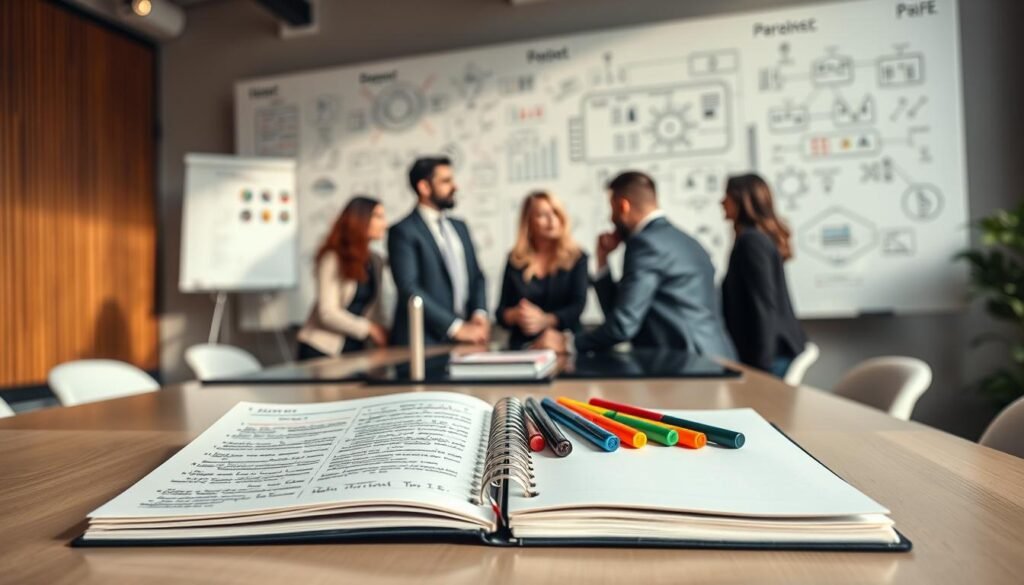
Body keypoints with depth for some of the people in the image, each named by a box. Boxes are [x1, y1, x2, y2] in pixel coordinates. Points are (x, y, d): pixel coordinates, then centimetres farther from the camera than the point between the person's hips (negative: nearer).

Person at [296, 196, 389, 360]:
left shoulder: (376, 261, 6)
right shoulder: (332, 259, -12)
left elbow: (374, 308, 7)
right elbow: (327, 313, -17)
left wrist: (381, 334, -10)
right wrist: (369, 329, -18)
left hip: (354, 349, 6)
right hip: (321, 349, -5)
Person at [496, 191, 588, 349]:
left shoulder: (577, 258, 5)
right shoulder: (515, 259, 9)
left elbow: (578, 306, -6)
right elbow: (501, 311, 8)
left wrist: (545, 320, -24)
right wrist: (515, 315, -15)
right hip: (522, 346, 2)